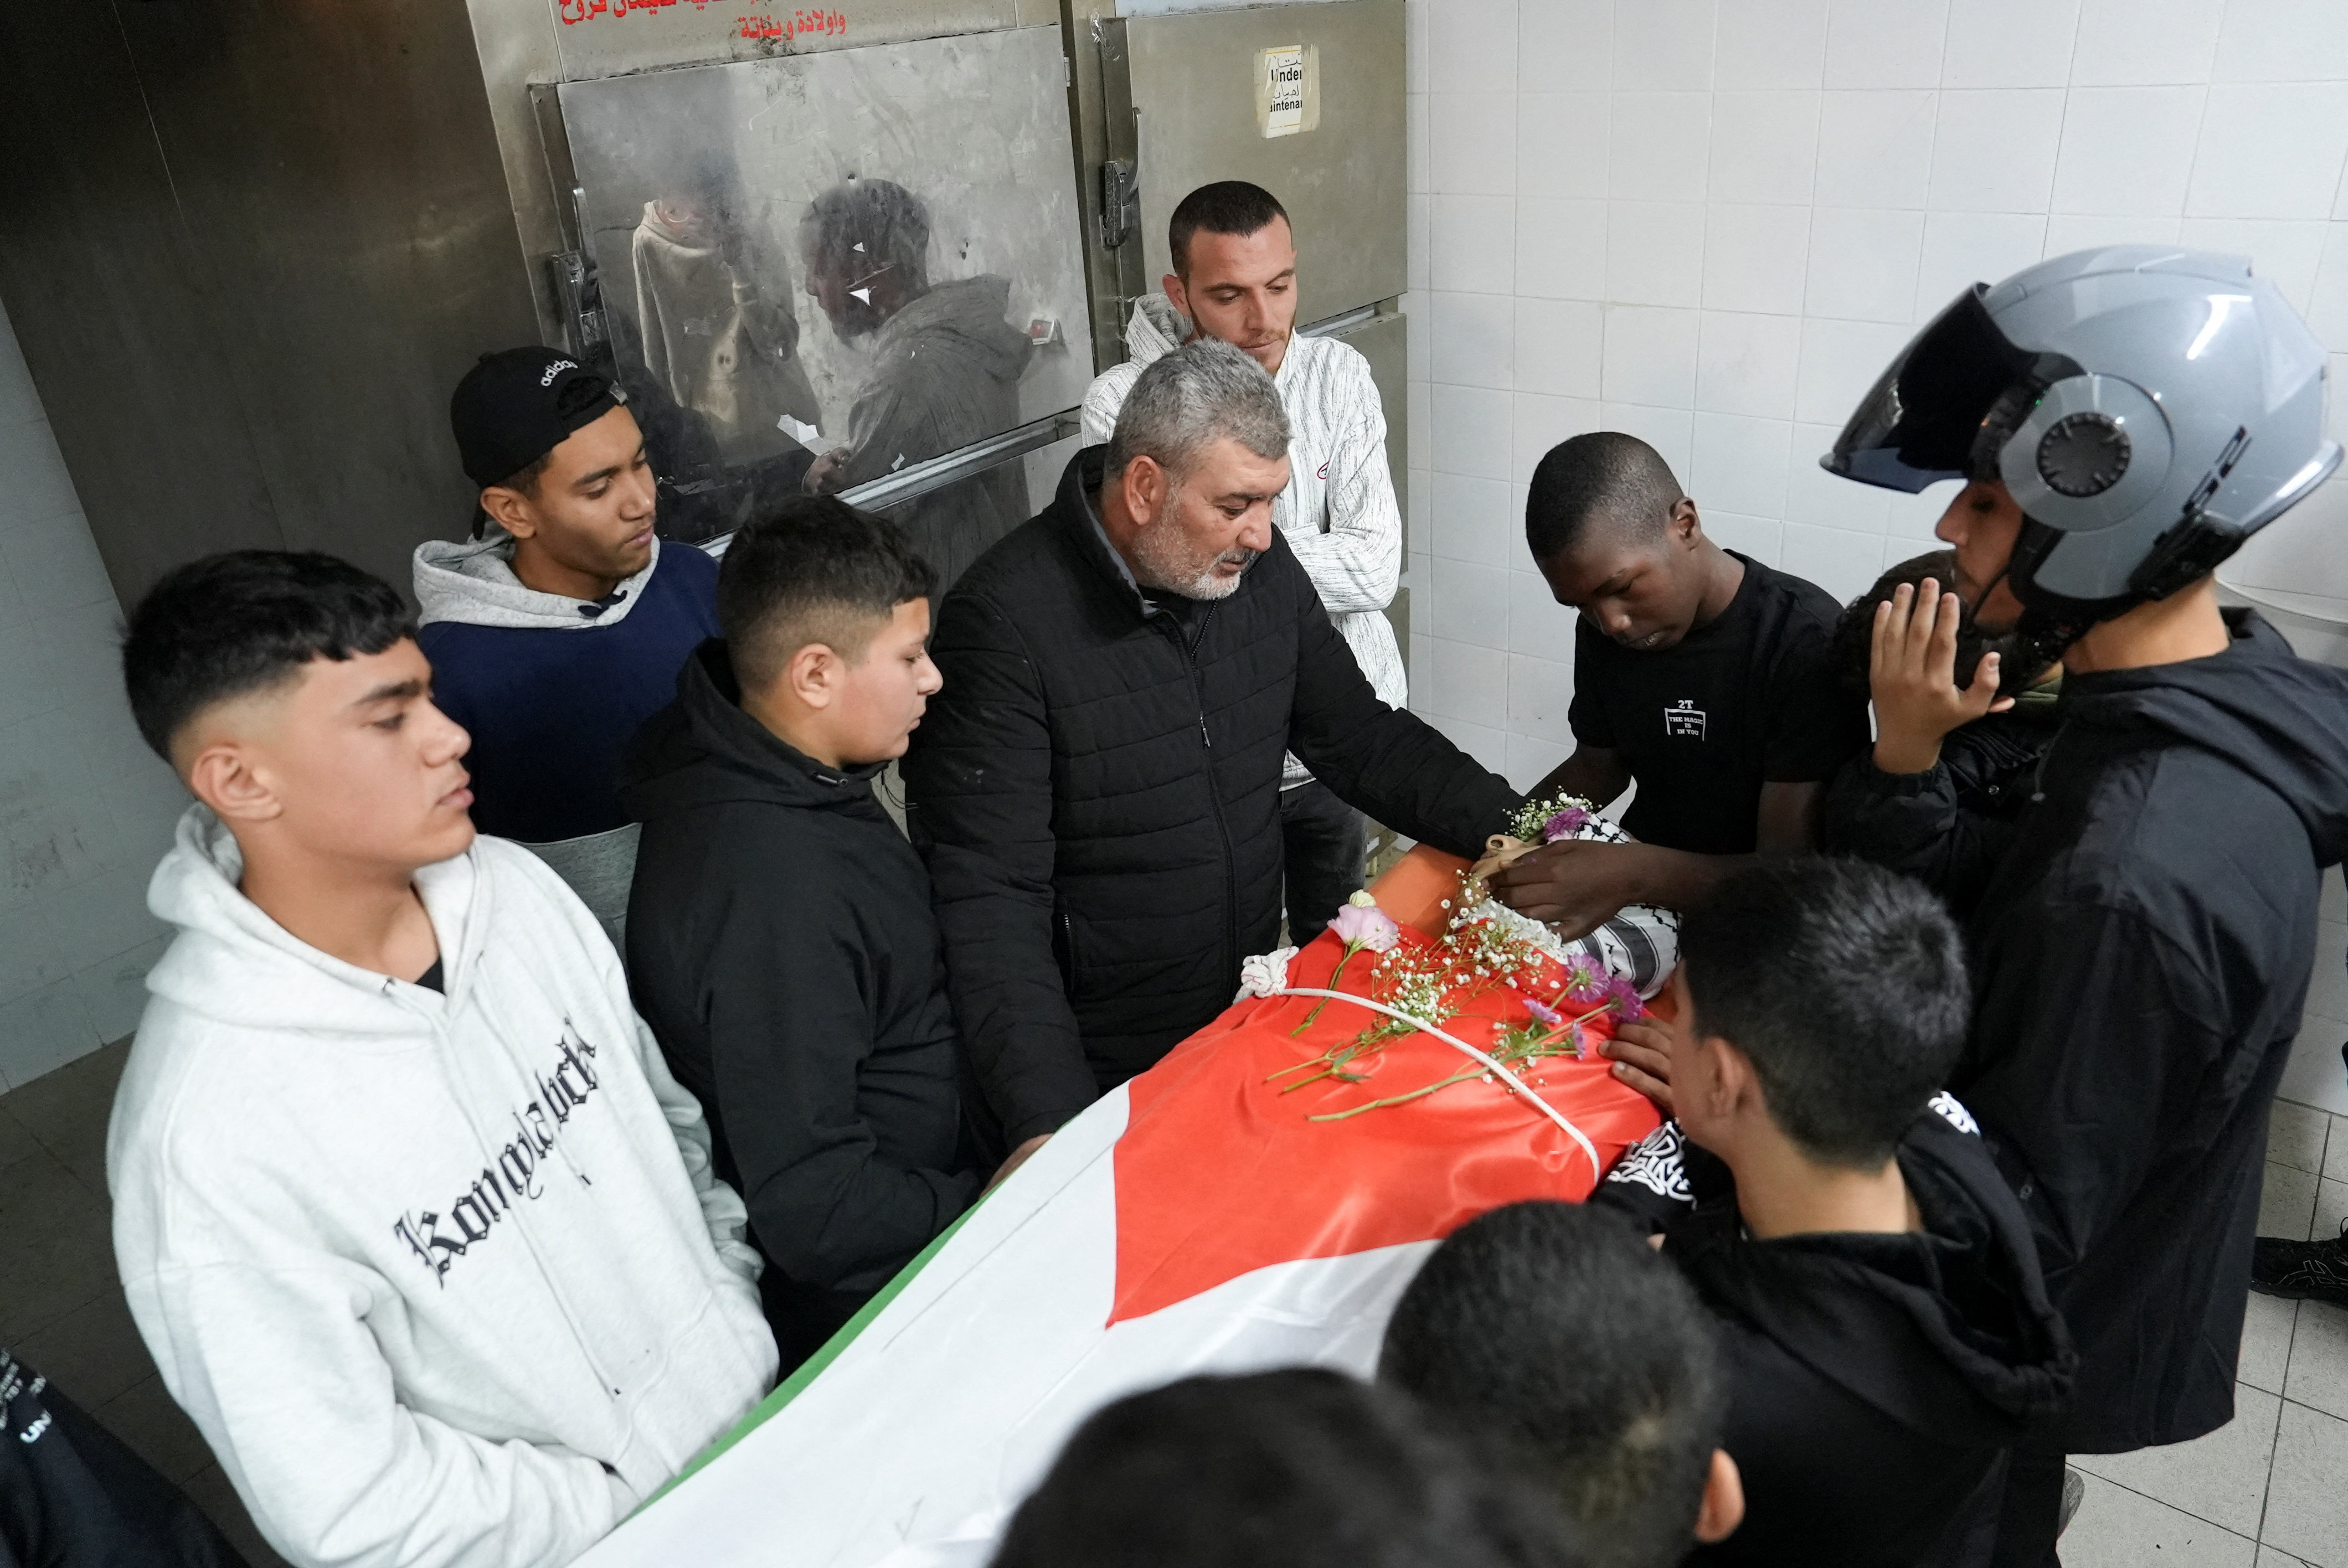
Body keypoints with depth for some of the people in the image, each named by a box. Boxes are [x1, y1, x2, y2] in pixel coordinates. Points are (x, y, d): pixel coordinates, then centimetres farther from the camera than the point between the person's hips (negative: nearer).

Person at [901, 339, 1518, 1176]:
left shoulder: (1259, 566, -2)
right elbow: (991, 901, -23)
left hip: (1255, 1019, 6)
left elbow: (1366, 742, 8)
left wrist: (1512, 830, -7)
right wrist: (1050, 1128, -31)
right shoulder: (1005, 622, -21)